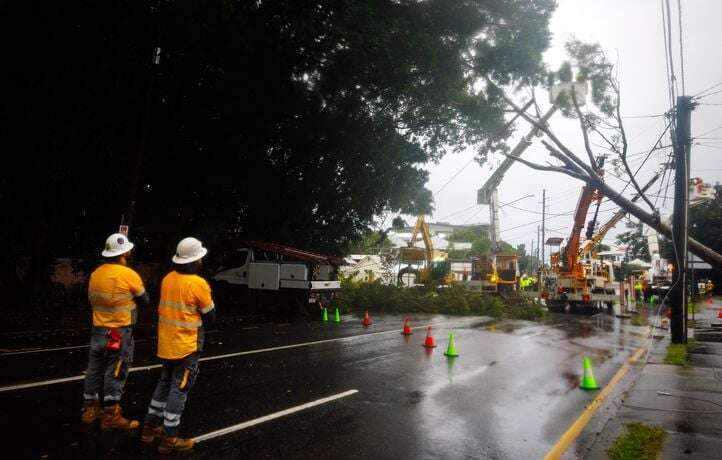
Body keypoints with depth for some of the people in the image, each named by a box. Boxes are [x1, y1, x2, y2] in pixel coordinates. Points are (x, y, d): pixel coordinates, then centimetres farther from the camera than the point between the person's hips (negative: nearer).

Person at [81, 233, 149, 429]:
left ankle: (90, 410, 29)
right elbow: (144, 300, -5)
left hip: (98, 330, 7)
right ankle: (111, 416, 10)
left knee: (95, 369, 16)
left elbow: (92, 298, 11)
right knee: (115, 373, 2)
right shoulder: (129, 275, -16)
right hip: (120, 332, -7)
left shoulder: (96, 273, 3)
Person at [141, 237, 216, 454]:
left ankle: (151, 426, 33)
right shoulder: (198, 284, -19)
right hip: (186, 346, -7)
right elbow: (210, 316, -9)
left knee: (164, 384, 22)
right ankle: (169, 438, 11)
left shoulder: (168, 278, 1)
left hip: (167, 343, 7)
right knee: (179, 389, 3)